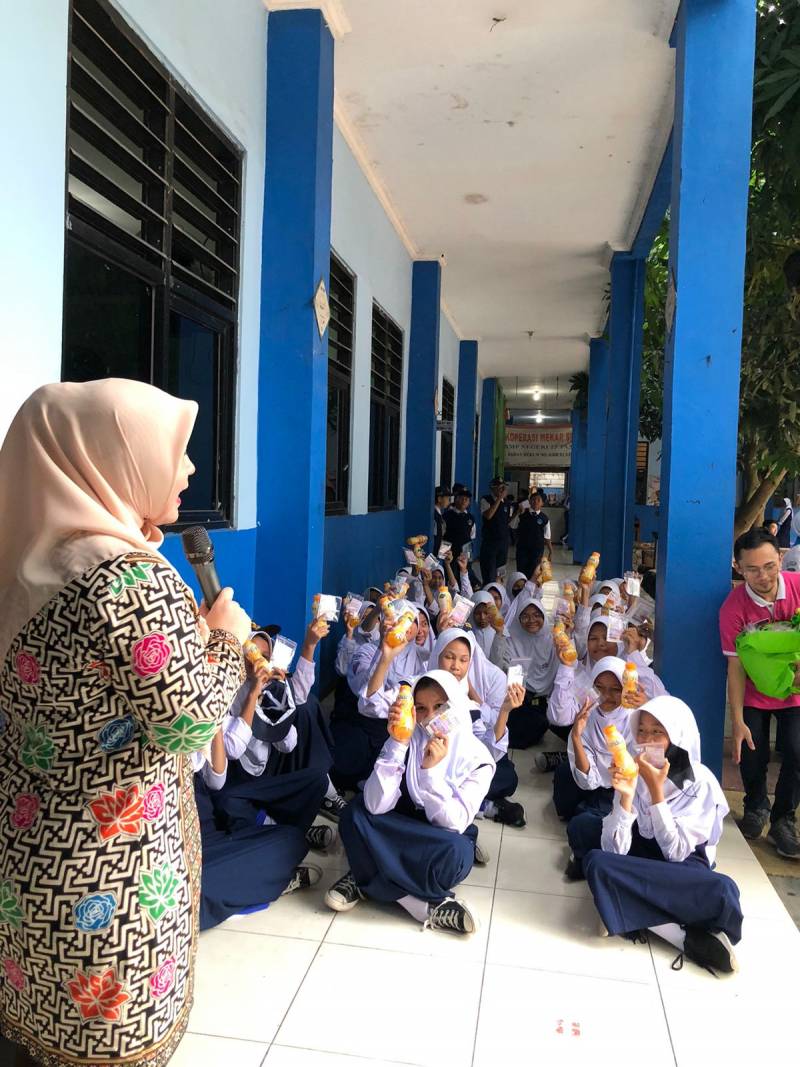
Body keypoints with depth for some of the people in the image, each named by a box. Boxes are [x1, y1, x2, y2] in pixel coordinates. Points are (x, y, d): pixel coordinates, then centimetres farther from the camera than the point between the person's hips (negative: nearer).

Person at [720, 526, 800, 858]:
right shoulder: (733, 607, -23)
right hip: (754, 693, -1)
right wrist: (737, 722, -19)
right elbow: (735, 667, -18)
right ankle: (756, 809, 29)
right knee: (752, 755, -3)